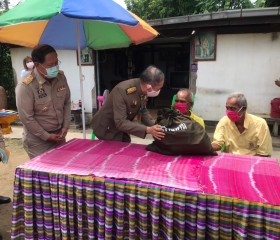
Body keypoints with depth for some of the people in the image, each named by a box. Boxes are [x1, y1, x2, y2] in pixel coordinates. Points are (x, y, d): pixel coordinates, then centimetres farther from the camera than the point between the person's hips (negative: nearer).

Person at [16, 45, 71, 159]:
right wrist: (47, 136, -12)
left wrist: (65, 126, -2)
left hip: (59, 135, 5)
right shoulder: (26, 86, -21)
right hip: (38, 141, -5)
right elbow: (26, 118, -17)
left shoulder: (61, 77, -4)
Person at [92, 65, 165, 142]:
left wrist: (154, 125, -18)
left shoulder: (144, 89, -15)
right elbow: (120, 123, -36)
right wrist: (147, 130, -42)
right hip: (107, 129, -6)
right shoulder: (122, 90, -36)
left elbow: (143, 110, -1)